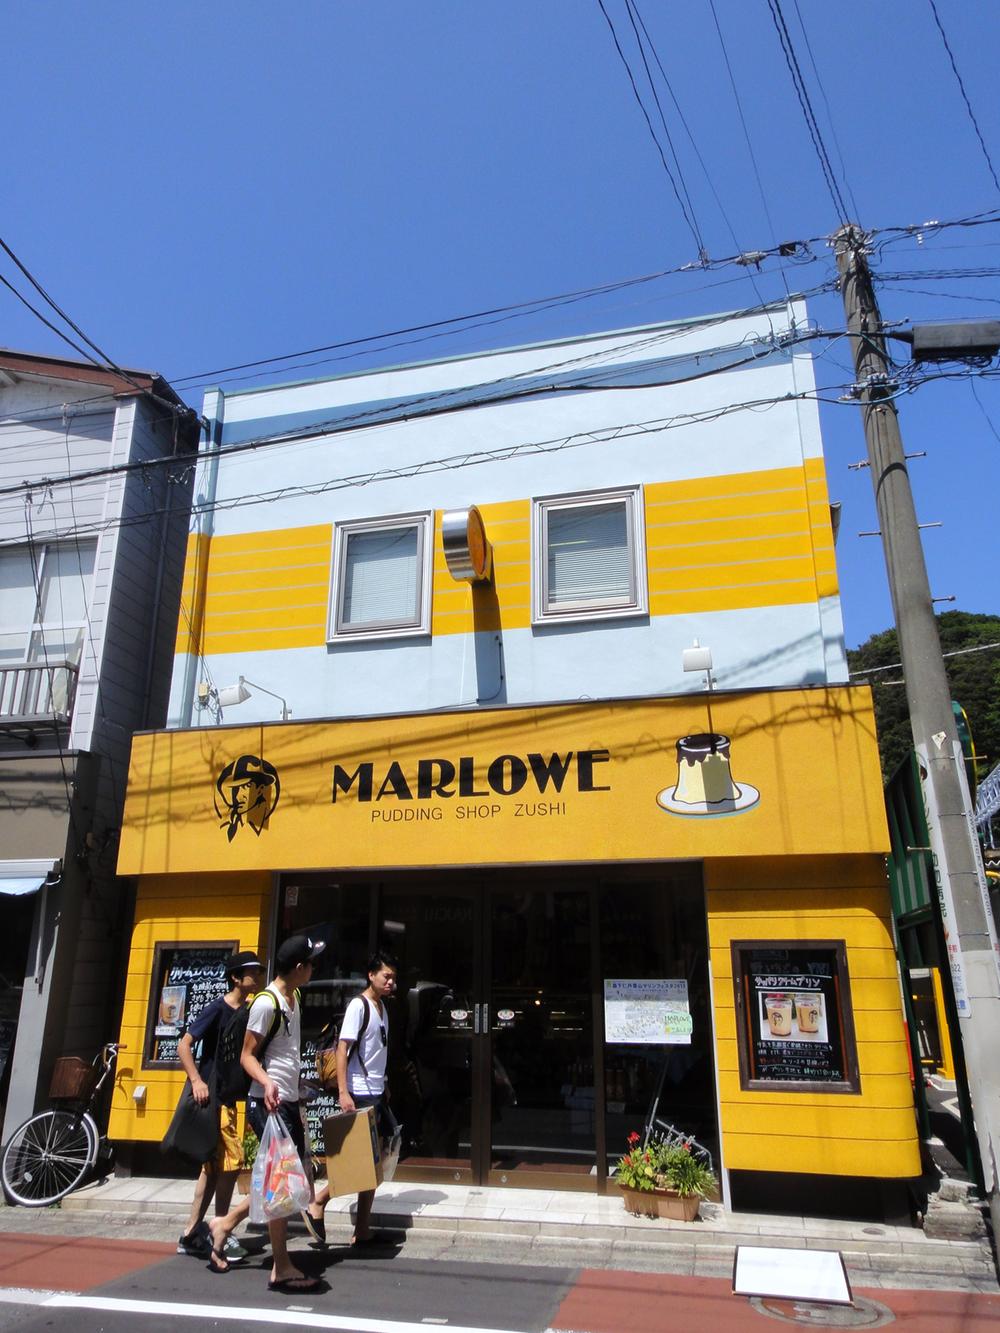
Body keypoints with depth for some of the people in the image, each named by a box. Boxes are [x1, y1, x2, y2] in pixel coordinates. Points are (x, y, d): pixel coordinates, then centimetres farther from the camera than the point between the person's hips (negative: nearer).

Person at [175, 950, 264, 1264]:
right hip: (212, 1095, -8)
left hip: (228, 1096, 8)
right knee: (232, 1160, -7)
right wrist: (196, 1080, -24)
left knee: (214, 1164, 12)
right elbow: (183, 1045, -16)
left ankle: (192, 1234, 22)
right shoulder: (217, 1009, -13)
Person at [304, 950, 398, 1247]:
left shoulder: (381, 1006, 13)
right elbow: (342, 1049, -18)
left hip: (376, 1093, 9)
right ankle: (317, 1204, 11)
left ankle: (362, 1231, 17)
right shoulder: (358, 1005, -14)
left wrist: (383, 1087, 15)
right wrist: (343, 1092, -24)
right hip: (360, 1094, -9)